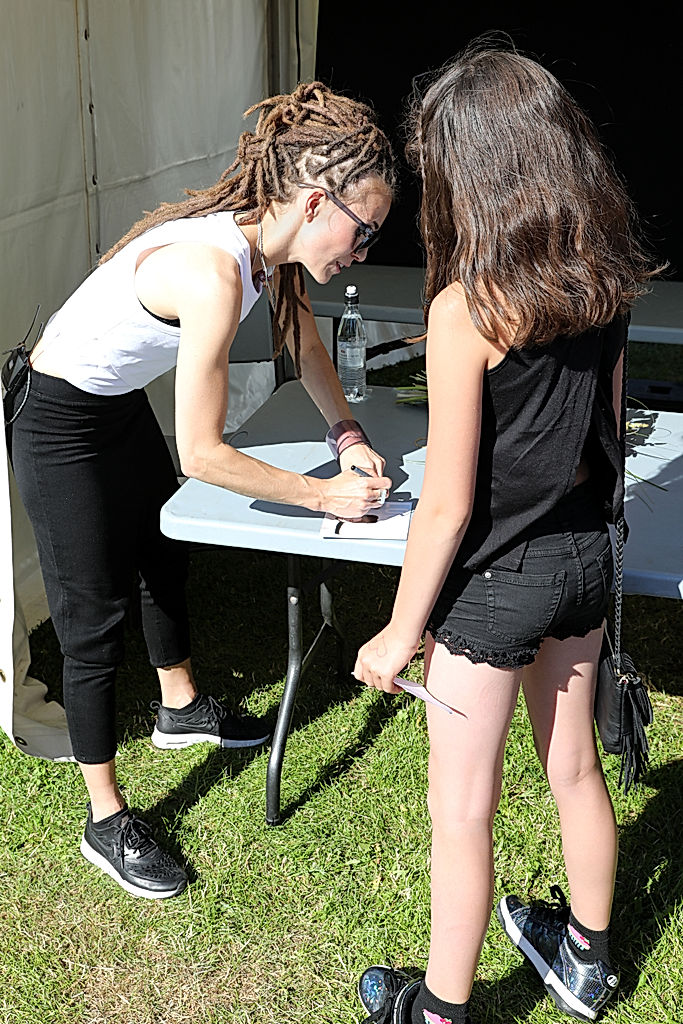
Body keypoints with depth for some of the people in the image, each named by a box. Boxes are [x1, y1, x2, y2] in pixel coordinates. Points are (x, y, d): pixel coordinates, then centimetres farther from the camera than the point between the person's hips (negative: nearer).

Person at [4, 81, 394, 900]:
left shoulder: (267, 242, -9)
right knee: (94, 621, 1)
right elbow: (202, 454, -32)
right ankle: (106, 822, 18)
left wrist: (347, 433, -1)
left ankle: (180, 707, 51)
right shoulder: (215, 274, -36)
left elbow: (303, 341, 11)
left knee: (166, 554, 25)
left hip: (122, 405, 10)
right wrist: (325, 495, -23)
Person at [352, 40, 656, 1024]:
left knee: (462, 812, 10)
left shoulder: (466, 310, -24)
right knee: (574, 767, 24)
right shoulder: (603, 280, -3)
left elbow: (447, 507, -20)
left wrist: (401, 630, -8)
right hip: (584, 555, 7)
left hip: (497, 581, -7)